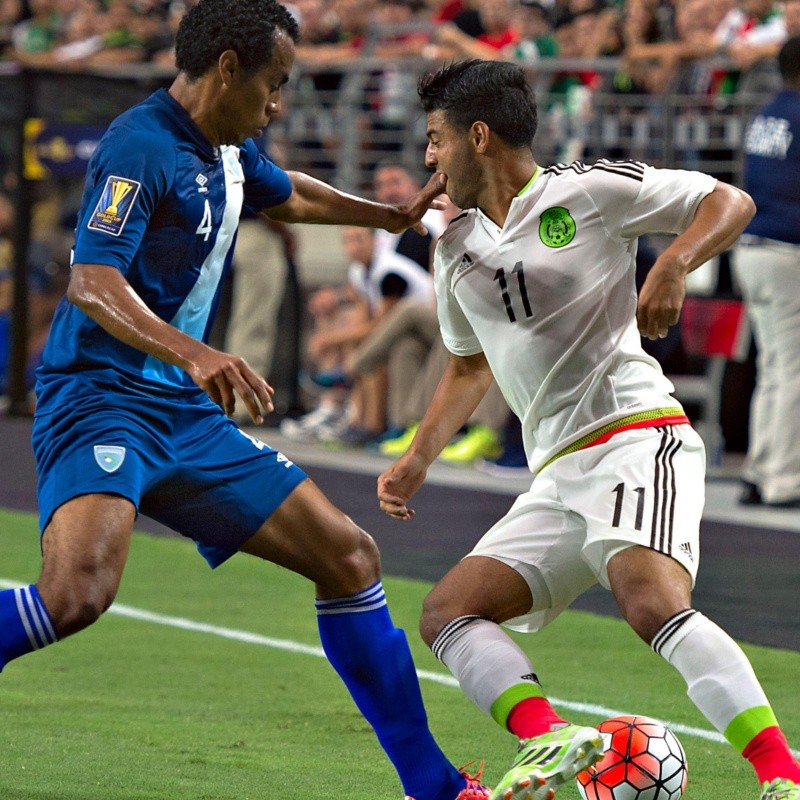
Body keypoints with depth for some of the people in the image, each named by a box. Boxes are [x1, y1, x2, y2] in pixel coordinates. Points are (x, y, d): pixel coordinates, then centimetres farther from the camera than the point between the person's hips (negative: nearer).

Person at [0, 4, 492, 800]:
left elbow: (287, 195, 38)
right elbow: (92, 283, -29)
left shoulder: (228, 152, 13)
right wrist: (193, 354, -43)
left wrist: (395, 214, 44)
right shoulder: (141, 148, -15)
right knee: (78, 591, -34)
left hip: (186, 414, 9)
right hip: (101, 399, -9)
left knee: (348, 556, 9)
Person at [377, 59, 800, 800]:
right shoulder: (456, 249, 19)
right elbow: (470, 365, 34)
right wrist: (419, 455, 25)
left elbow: (729, 202, 1)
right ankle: (549, 740, -28)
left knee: (651, 600, -33)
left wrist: (674, 264, -16)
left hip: (636, 438, -8)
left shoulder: (587, 191, -1)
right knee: (446, 612, -9)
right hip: (557, 475, 8)